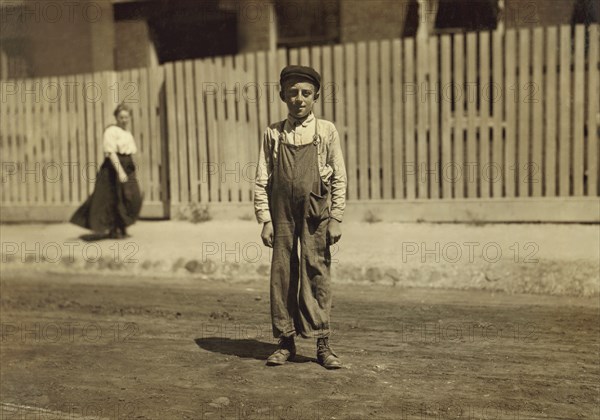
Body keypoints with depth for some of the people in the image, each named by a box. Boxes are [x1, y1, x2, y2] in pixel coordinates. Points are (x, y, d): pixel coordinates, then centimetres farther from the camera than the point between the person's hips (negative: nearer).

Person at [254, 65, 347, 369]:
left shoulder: (326, 131, 4)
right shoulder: (273, 134, 6)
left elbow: (339, 179, 3)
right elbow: (262, 180, 5)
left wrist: (336, 218, -3)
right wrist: (265, 220, -2)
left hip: (315, 213, -1)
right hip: (282, 214, 2)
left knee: (317, 274, -1)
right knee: (282, 274, 4)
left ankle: (322, 345, 9)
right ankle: (285, 343, 15)